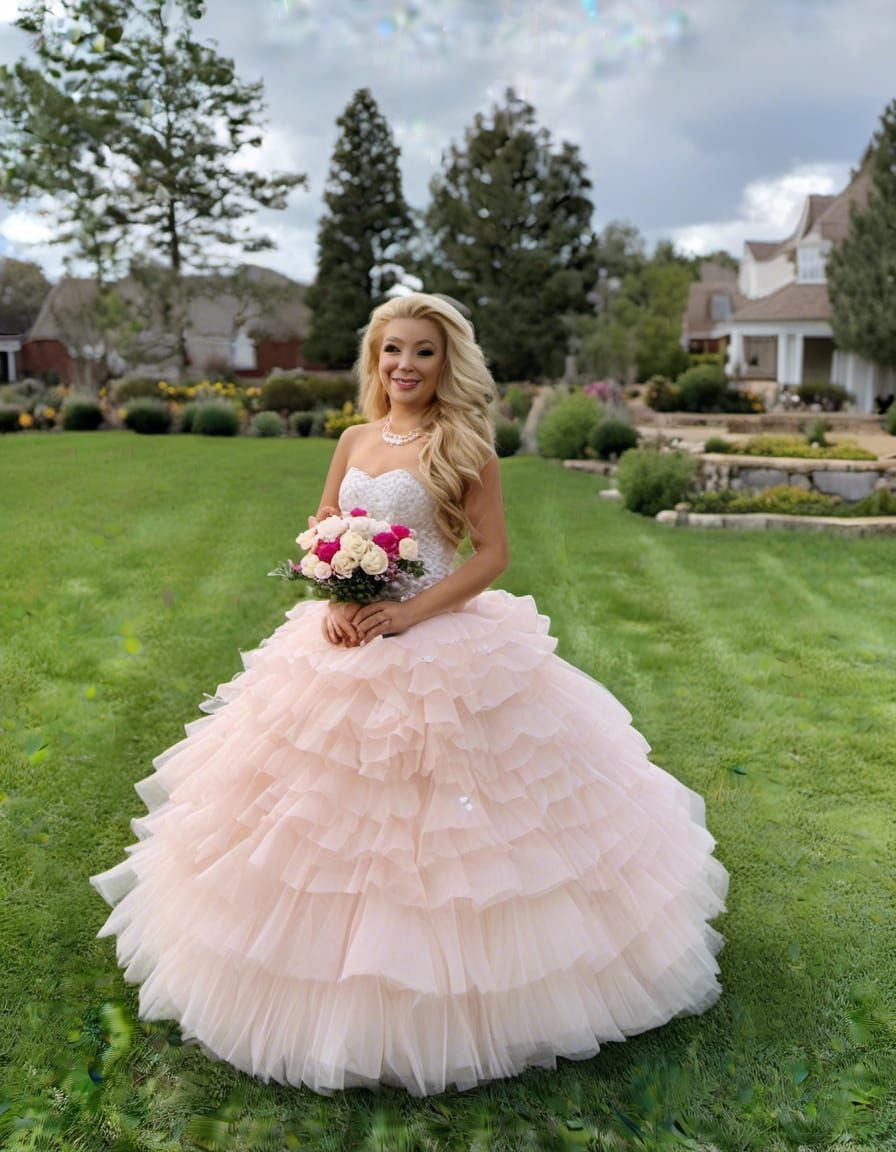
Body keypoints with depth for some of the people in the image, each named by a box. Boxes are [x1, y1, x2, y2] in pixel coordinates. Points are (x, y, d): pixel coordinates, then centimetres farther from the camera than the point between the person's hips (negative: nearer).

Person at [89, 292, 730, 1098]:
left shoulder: (463, 447, -6)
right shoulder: (355, 442, 9)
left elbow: (493, 554, -9)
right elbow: (320, 536, 12)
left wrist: (412, 612, -19)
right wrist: (335, 600, -8)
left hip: (448, 648, -5)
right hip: (347, 640, 5)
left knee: (444, 818, 1)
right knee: (336, 816, 11)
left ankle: (457, 984, 23)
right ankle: (341, 976, 32)